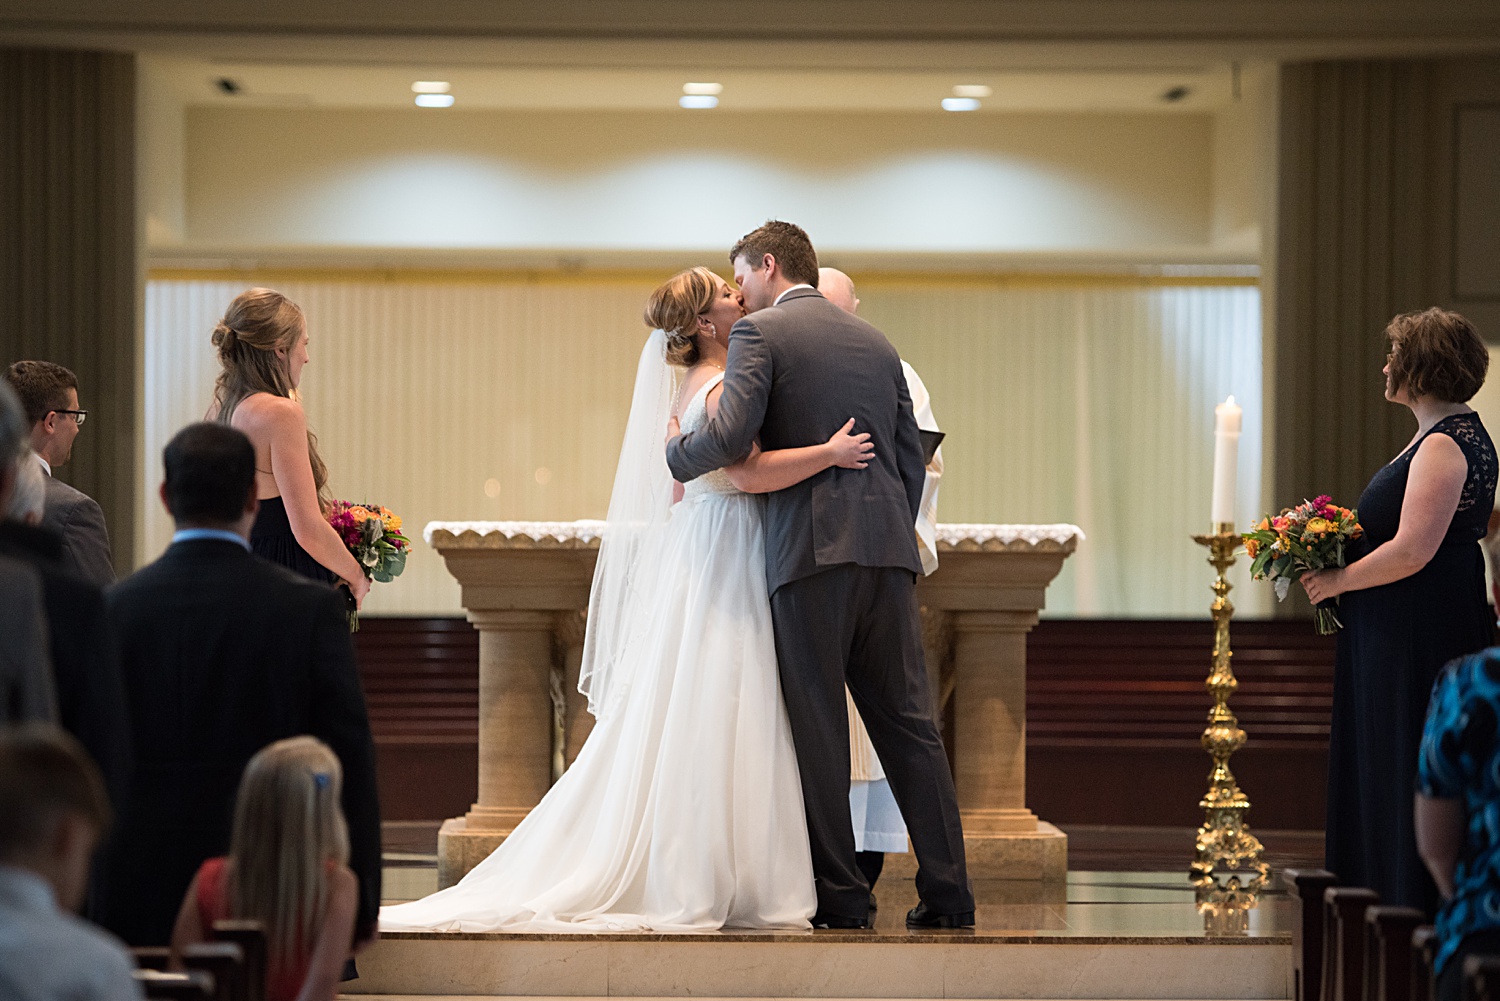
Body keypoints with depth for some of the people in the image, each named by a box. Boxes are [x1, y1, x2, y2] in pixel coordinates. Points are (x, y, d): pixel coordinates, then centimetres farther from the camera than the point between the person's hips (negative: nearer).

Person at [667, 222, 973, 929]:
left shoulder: (760, 333, 1)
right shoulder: (877, 343, 20)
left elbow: (730, 438, -12)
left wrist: (678, 455, 7)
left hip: (812, 549, -5)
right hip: (889, 550, 5)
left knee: (819, 725, 0)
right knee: (907, 722, 5)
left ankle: (840, 896, 0)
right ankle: (946, 893, 2)